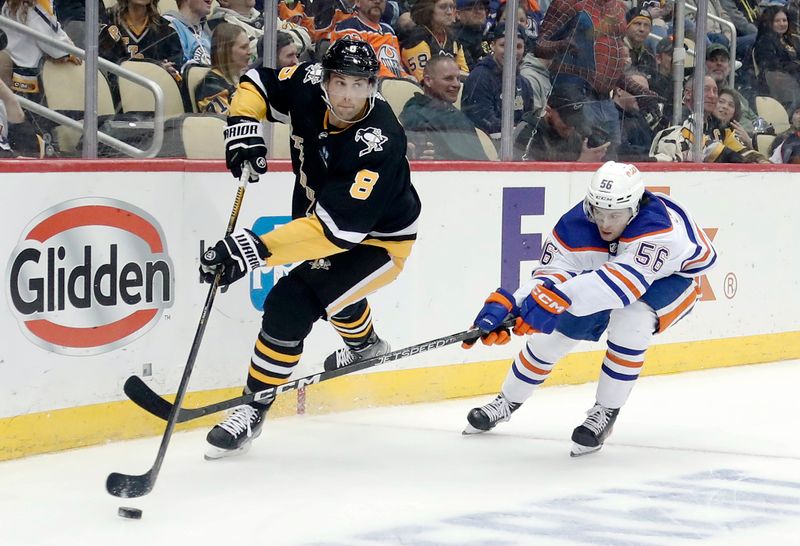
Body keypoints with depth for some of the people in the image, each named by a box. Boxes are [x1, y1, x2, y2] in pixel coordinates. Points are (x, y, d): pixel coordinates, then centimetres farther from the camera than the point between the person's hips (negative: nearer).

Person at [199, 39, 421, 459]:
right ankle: (364, 344, 64)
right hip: (320, 209, 8)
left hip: (377, 241, -8)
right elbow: (258, 82, 1)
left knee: (291, 305, -21)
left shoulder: (378, 145, -38)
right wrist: (243, 127, -20)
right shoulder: (309, 85, -20)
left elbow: (333, 230, -44)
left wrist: (256, 249, -50)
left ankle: (253, 408, -6)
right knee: (327, 282, 33)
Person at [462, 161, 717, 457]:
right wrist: (504, 304, -48)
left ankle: (605, 413, -11)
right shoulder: (575, 224, -29)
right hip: (606, 268, 4)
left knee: (630, 321, -33)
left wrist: (558, 299, -65)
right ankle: (507, 401, 24)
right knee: (555, 328, -3)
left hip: (672, 276, -4)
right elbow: (551, 273, -29)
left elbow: (624, 281, -54)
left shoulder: (662, 227, -44)